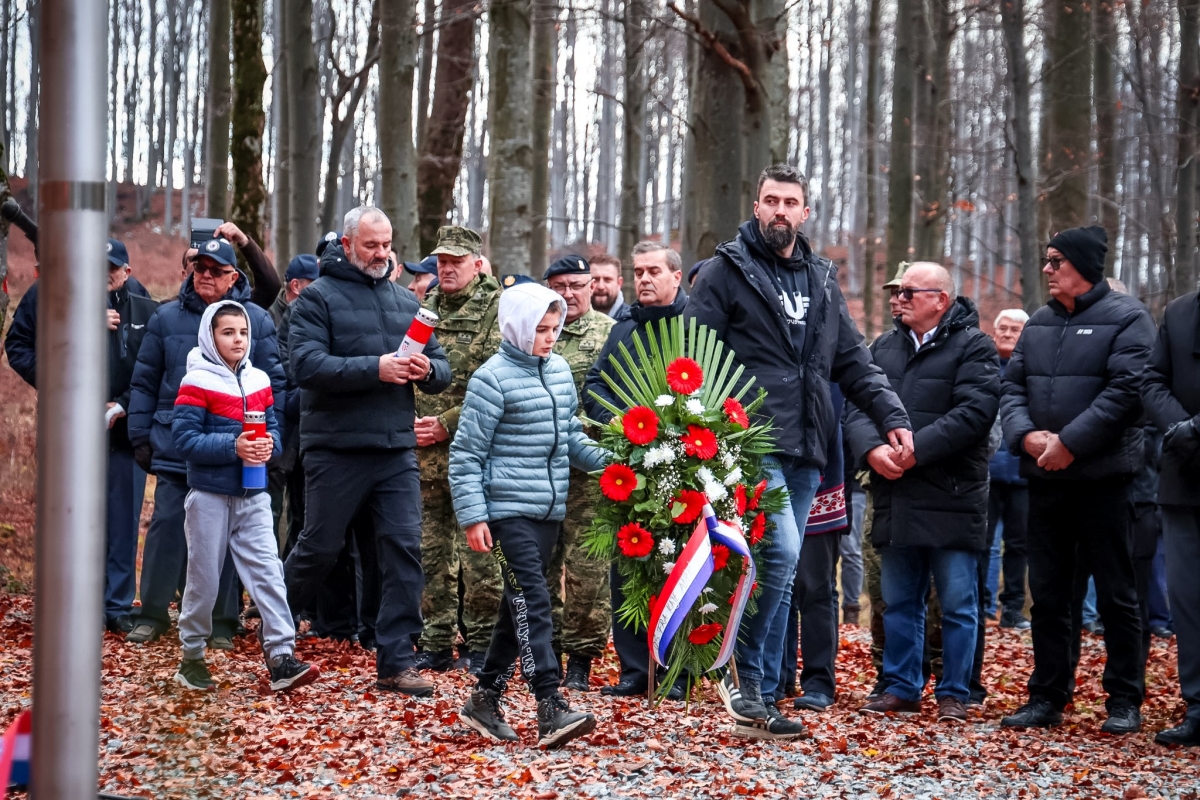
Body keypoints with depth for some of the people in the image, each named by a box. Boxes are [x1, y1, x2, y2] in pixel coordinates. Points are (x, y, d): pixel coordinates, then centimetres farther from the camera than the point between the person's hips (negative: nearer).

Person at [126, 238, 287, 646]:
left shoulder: (257, 320, 4)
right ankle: (152, 613, 10)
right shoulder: (167, 318, 7)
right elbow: (145, 382, 10)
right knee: (166, 527, 0)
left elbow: (275, 384, 3)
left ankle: (223, 620, 12)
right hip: (176, 446, 1)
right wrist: (140, 435, 5)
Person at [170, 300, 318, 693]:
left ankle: (282, 658, -10)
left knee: (268, 572, -5)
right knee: (203, 579, 4)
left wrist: (269, 446, -12)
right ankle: (191, 658, 19)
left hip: (253, 497, 4)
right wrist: (233, 447, -24)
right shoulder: (197, 382, -8)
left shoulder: (259, 381, 9)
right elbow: (184, 439, -14)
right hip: (209, 495, -4)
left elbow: (273, 428, 12)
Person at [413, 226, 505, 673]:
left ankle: (481, 643, 6)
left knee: (478, 554, -4)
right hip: (423, 454, 6)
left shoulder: (497, 312, -4)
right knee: (430, 551, 9)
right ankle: (436, 644, 16)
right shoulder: (423, 309, 15)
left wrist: (448, 425, -13)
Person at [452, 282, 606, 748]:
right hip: (508, 511, -7)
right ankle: (551, 710, -19)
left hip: (549, 510, 7)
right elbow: (467, 453, -9)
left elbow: (571, 436, 20)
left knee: (519, 607, 12)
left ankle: (485, 699, 23)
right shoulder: (493, 378, -10)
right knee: (532, 604, -14)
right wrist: (472, 515, -13)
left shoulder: (560, 370, 11)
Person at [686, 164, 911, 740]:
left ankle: (759, 701, 13)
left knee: (781, 572, 7)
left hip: (805, 451, 6)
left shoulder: (821, 279, 18)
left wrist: (891, 415, 7)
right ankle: (743, 672, -5)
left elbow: (853, 361, 20)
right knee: (781, 553, -21)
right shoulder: (727, 271, 1)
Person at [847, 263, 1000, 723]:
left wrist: (915, 452, -19)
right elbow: (858, 408, 7)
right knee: (899, 602, 11)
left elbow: (973, 413, -15)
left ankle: (954, 694, 9)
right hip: (895, 499, 6)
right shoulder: (883, 348, 15)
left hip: (951, 499, -5)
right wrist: (873, 450, -13)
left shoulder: (973, 348, -3)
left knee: (957, 603, 1)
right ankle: (901, 688, 20)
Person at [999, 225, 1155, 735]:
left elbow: (1126, 391, -15)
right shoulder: (1038, 324, 15)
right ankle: (1047, 697, 18)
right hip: (1045, 480, 6)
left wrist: (1070, 442, -18)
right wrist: (1027, 434, -9)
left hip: (1103, 477, -6)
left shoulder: (1126, 319, -5)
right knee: (1047, 594, 10)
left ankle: (1125, 701, 8)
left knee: (1116, 594, 0)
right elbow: (1013, 386, 11)